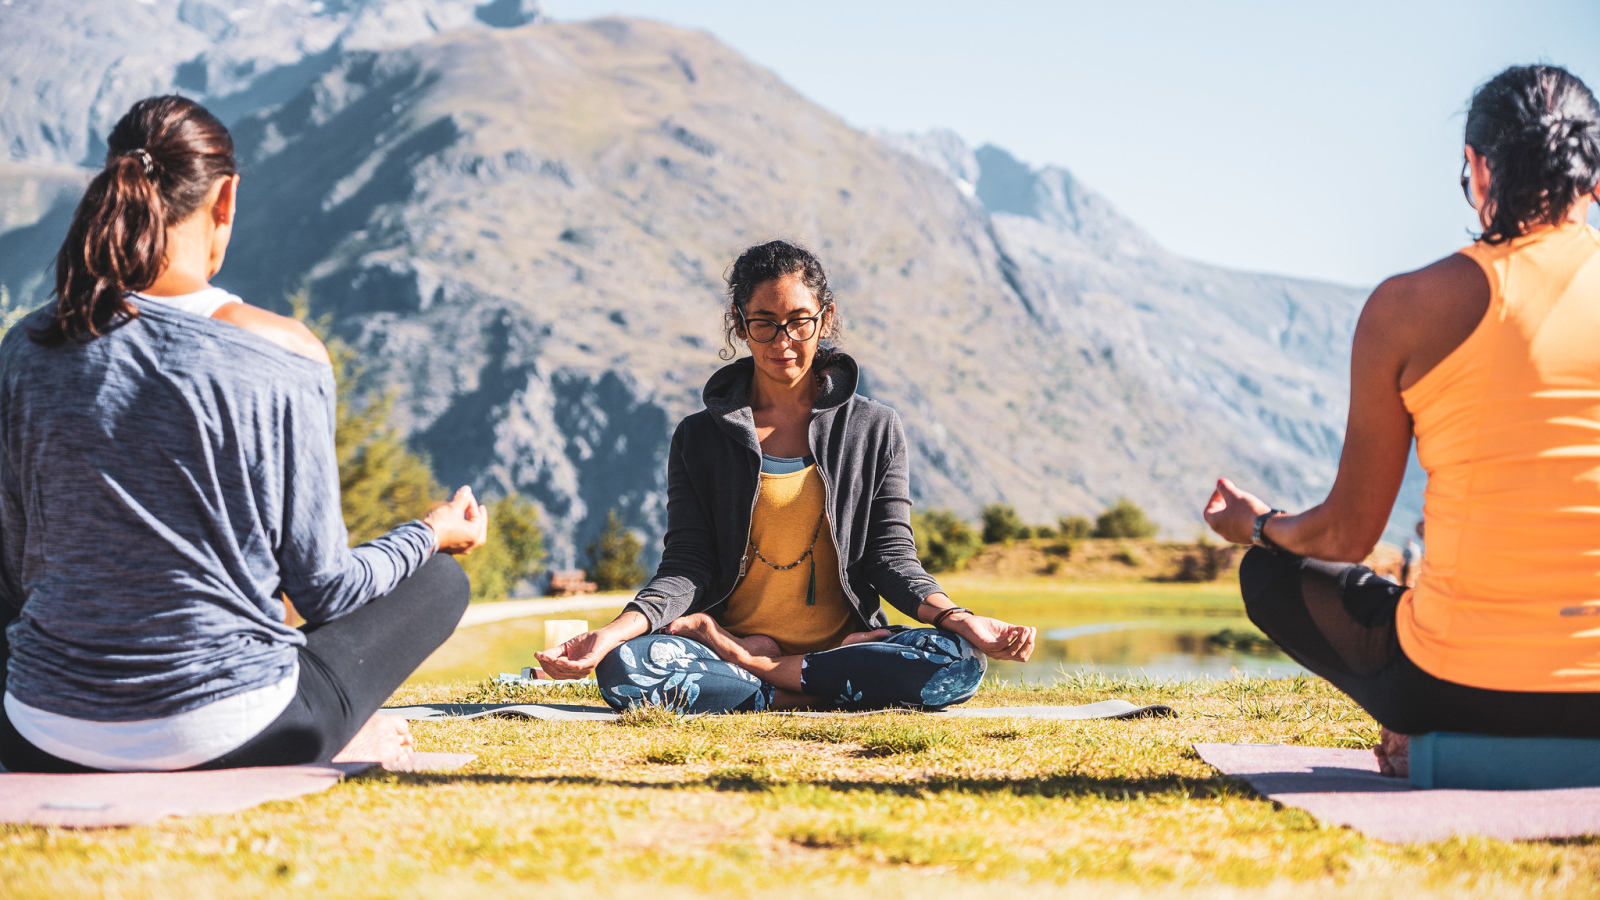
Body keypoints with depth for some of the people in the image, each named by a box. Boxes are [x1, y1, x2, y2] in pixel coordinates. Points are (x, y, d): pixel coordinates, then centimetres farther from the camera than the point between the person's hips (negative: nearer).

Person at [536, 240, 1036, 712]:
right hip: (729, 645, -1)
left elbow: (891, 558, 4)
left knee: (957, 662, -30)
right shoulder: (700, 438, 8)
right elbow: (688, 566, 0)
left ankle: (761, 668, -16)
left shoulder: (875, 430, 9)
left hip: (846, 642, 1)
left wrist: (957, 619, -17)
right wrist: (616, 631, -20)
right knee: (623, 669, -31)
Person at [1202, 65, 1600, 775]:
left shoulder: (1407, 307, -6)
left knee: (1271, 575, 24)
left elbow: (1346, 536, 1)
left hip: (1459, 685, -4)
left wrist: (1256, 524, 24)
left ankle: (1425, 739, 7)